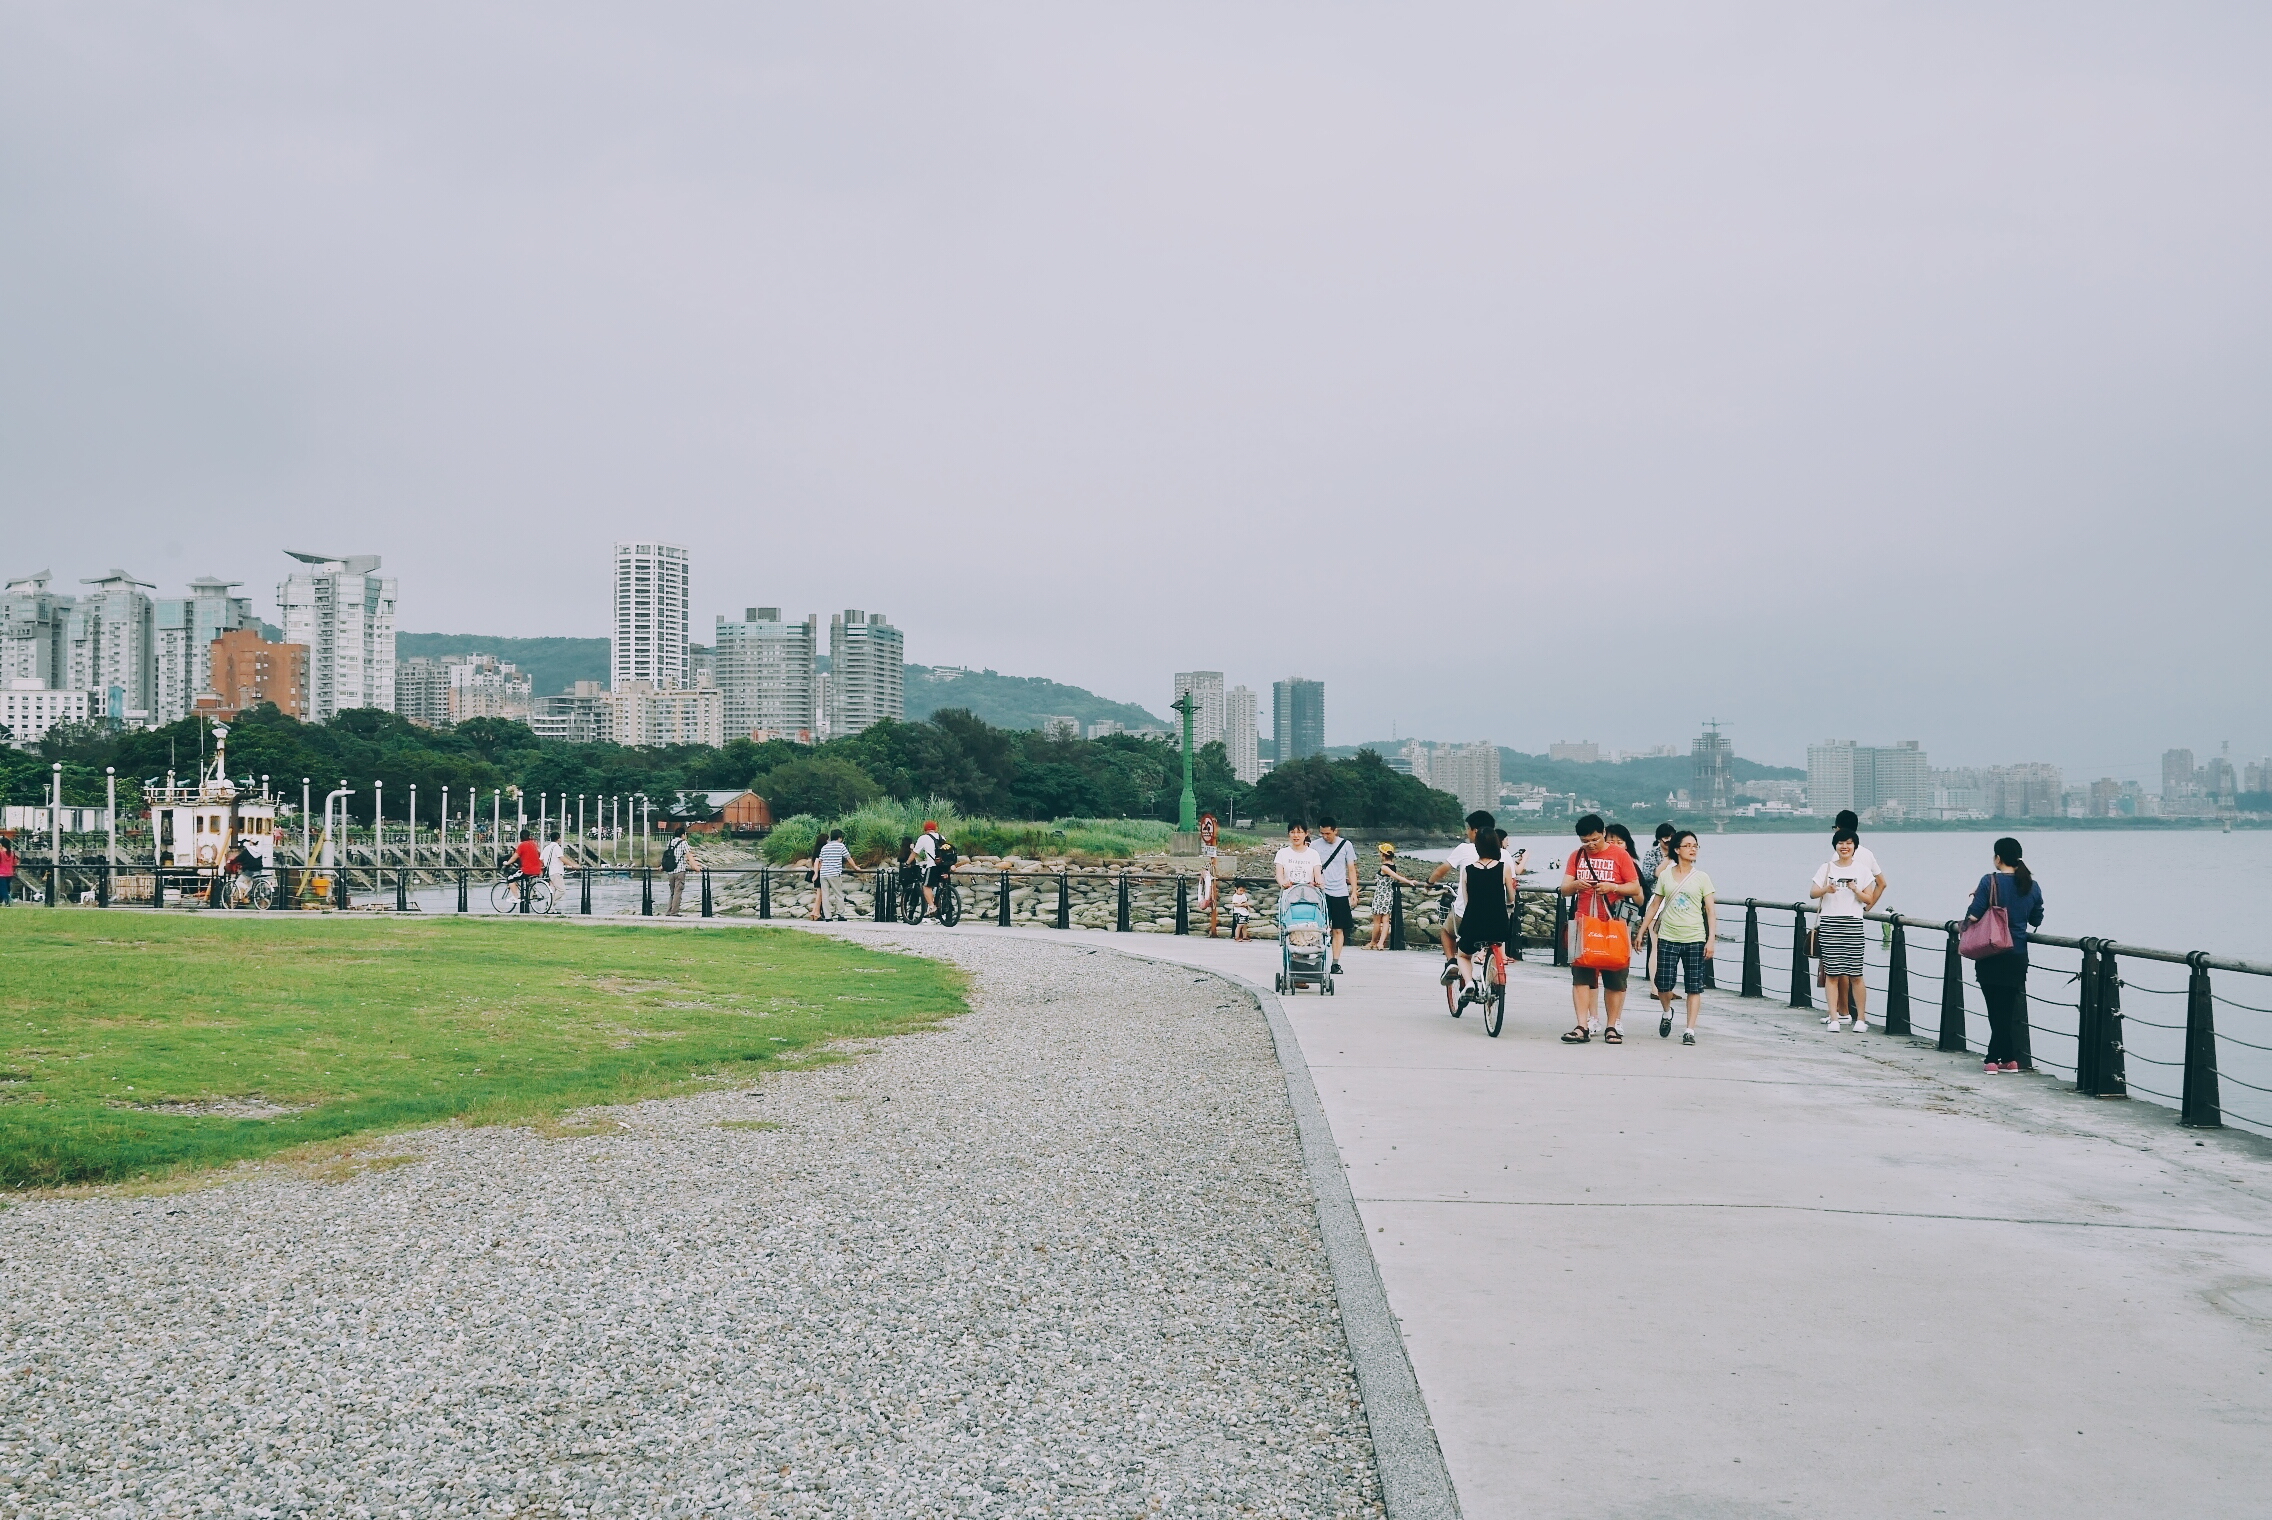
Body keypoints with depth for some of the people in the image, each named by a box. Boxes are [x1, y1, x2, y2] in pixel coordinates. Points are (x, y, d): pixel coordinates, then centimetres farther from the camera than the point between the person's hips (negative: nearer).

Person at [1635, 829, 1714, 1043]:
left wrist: (1711, 939, -8)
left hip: (1695, 939, -1)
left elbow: (1710, 911, 0)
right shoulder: (1665, 876, 7)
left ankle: (1690, 1030, 3)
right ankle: (1666, 1012, 28)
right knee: (1663, 984, -3)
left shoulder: (1702, 878, 3)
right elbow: (1654, 906, 13)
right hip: (1668, 937, 1)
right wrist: (1641, 931, 11)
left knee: (1694, 986, -2)